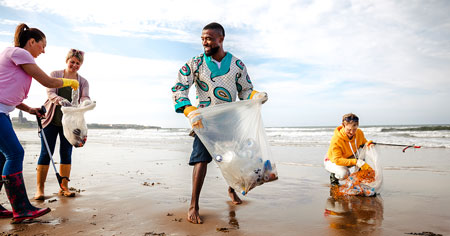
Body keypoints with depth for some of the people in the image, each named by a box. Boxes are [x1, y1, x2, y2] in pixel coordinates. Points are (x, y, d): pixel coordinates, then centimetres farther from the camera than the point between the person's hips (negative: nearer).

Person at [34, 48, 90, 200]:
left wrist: (86, 102, -33)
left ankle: (64, 187, 12)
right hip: (51, 120, -2)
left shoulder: (83, 82, 8)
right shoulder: (55, 75, 3)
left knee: (66, 154, 4)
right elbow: (50, 93, -11)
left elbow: (85, 98, -8)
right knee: (46, 153, -3)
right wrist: (60, 100, -33)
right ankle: (39, 189, 3)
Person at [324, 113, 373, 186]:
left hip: (349, 158, 5)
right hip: (332, 161, -5)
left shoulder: (359, 133, -16)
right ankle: (333, 177, -2)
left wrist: (368, 143, -20)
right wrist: (356, 162, -44)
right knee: (344, 173, -37)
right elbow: (337, 160, -34)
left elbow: (364, 142, 6)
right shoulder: (336, 139, -34)